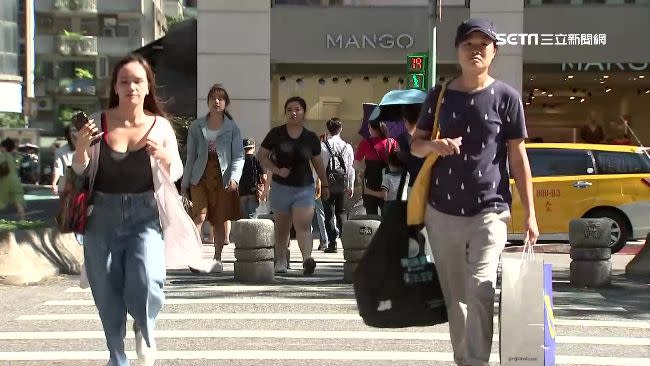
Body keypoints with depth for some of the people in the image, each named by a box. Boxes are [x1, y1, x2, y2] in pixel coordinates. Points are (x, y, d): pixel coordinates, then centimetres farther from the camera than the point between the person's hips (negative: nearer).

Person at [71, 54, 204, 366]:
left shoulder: (161, 126, 0)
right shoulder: (98, 122, 0)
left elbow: (176, 174, 6)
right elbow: (80, 171, 6)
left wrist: (165, 158, -16)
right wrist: (81, 148, -14)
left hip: (145, 213, -1)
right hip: (103, 213, 1)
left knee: (146, 282, -19)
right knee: (107, 293, 7)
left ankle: (144, 331, 15)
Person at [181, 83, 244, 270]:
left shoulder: (232, 128, 3)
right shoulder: (196, 126, 6)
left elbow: (238, 156, -2)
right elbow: (191, 156, 9)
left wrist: (234, 177, -18)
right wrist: (184, 182, 6)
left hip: (223, 179, 0)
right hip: (200, 177, 0)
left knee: (221, 219, 6)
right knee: (200, 216, -15)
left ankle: (217, 258, 19)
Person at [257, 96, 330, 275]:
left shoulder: (311, 138, 2)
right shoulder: (276, 134, -2)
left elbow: (318, 163, 13)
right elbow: (261, 155, 3)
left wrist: (324, 185, 19)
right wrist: (277, 170, -11)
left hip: (305, 188, 0)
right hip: (281, 187, 1)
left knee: (303, 226, -15)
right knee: (282, 228, 12)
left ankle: (307, 258, -28)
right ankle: (280, 261, 26)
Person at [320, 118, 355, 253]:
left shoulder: (322, 146, -8)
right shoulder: (347, 147, 3)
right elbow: (351, 168, 6)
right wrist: (351, 186, 15)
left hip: (327, 182, -3)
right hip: (342, 184, 3)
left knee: (329, 213, 2)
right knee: (341, 212, 14)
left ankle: (332, 243, -1)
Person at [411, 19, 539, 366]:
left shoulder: (506, 97, -1)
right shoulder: (439, 95, 6)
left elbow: (518, 157, 2)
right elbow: (415, 145, 12)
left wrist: (530, 213, -1)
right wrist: (434, 145, -12)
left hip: (490, 210, -3)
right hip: (442, 211, 3)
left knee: (480, 288, -17)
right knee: (454, 294, 10)